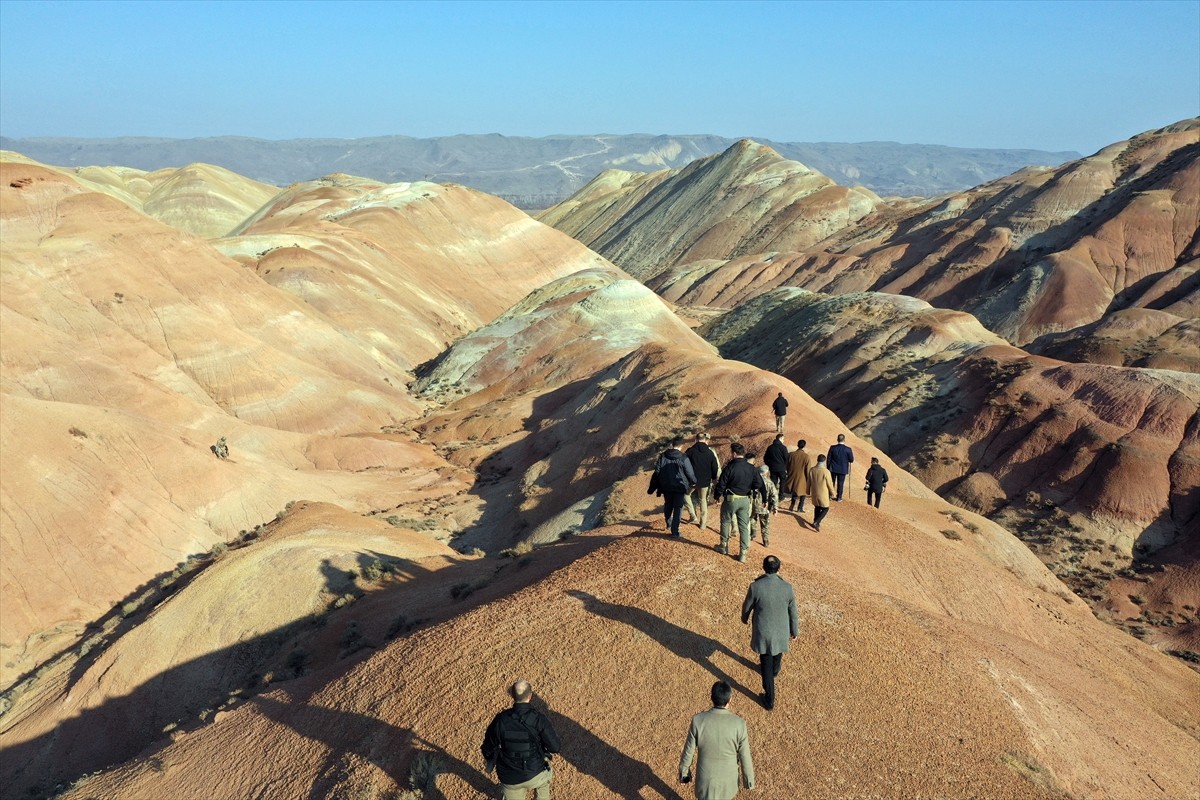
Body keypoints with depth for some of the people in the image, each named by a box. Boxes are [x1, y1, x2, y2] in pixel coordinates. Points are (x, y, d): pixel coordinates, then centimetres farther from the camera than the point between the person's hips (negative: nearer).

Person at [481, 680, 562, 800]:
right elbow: (555, 747, -14)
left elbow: (488, 747, -1)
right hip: (535, 774, 0)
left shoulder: (500, 719, -14)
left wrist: (488, 758, 22)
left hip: (510, 779, 1)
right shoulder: (539, 719, -20)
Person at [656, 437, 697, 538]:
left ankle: (669, 523, 42)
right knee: (678, 508, 3)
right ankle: (674, 531, 1)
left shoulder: (663, 456, -6)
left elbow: (657, 470, -2)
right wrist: (693, 482, 10)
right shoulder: (683, 458, -16)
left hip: (666, 486, 4)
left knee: (668, 505, 24)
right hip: (679, 487, -4)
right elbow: (690, 473, -10)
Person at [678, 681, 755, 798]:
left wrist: (683, 773, 6)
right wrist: (749, 780, 4)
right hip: (727, 778, 1)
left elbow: (688, 751, -13)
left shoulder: (698, 720, -27)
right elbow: (745, 757, -15)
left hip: (706, 777, -1)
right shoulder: (739, 724, -28)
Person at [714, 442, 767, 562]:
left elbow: (721, 485, -10)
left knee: (725, 522, 19)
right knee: (744, 526, 8)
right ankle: (743, 554, 7)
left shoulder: (730, 467, -15)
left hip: (730, 499, -3)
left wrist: (718, 495, 6)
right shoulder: (751, 468, -3)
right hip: (745, 500, 3)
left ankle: (724, 546, 31)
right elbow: (759, 484, -1)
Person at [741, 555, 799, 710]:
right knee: (777, 652, 33)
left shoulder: (755, 587, -24)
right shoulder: (787, 588, -19)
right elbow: (793, 613, -7)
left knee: (766, 664, 12)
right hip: (781, 630, 2)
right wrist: (795, 631, 11)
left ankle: (769, 700, 19)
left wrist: (744, 618, 17)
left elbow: (747, 606, -6)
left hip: (763, 632, -2)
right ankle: (775, 670, 63)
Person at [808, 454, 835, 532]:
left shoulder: (812, 470, -7)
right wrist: (832, 493, 4)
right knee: (825, 509, 9)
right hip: (823, 494, -5)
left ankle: (816, 522, 30)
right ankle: (816, 522, -6)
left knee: (817, 508, 22)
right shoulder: (826, 472, -21)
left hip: (814, 493, 5)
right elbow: (830, 484, -12)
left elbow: (809, 482, 5)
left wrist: (808, 492, 20)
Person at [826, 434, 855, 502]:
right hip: (843, 469, -1)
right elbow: (851, 460, -6)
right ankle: (839, 497, 14)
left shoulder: (832, 448, -11)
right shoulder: (848, 449, -14)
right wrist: (851, 453, 13)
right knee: (840, 483, 9)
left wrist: (828, 468, 8)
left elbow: (828, 459, -5)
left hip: (833, 469, 1)